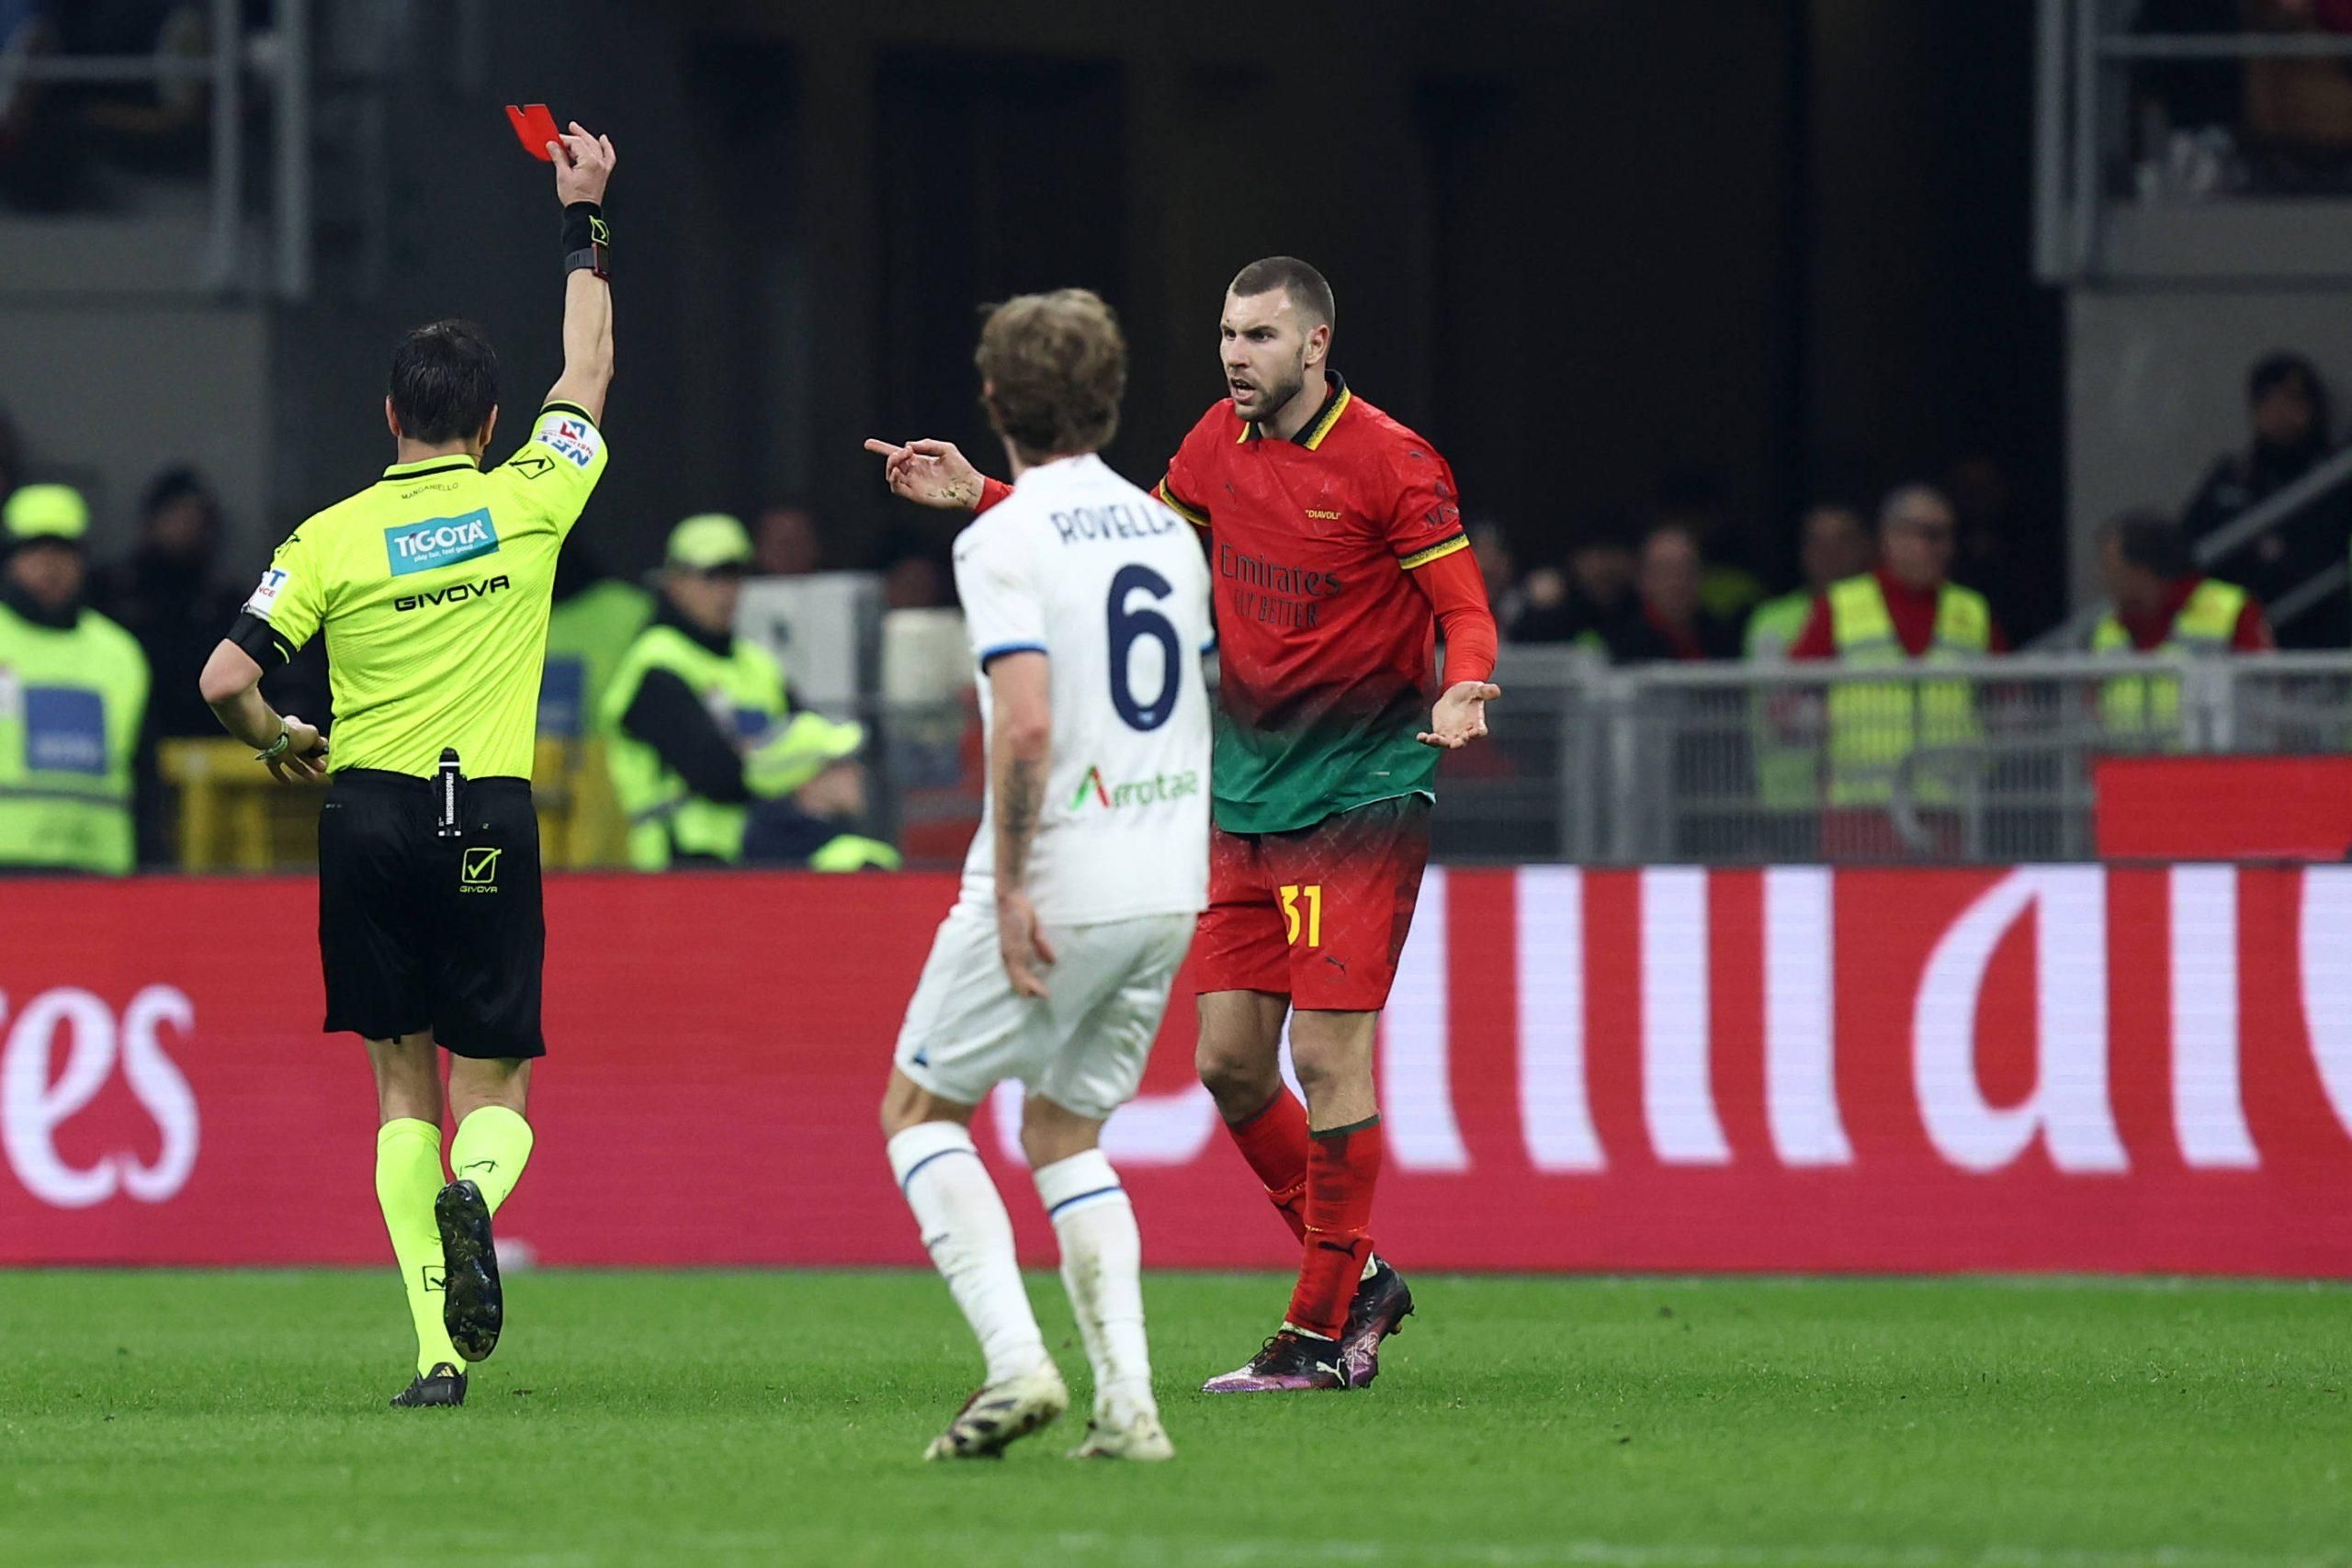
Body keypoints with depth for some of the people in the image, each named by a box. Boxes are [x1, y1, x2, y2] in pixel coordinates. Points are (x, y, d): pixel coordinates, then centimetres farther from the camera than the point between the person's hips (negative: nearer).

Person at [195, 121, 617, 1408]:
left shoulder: (332, 538, -2)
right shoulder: (528, 502, 0)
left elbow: (223, 680, -6)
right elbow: (588, 372, 17)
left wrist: (278, 741, 15)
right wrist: (583, 221, 26)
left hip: (368, 816, 0)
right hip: (491, 821, 0)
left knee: (402, 1086, 8)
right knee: (496, 1092, 8)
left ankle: (439, 1350, -2)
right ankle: (475, 1192, -30)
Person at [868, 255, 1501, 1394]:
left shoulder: (1391, 463, -12)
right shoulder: (1222, 443, 7)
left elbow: (1467, 611, -11)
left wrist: (1461, 691, -33)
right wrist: (980, 497, 16)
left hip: (1362, 790, -7)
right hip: (1247, 798, 7)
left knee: (1327, 1053, -11)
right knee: (1228, 1061, 4)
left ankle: (1327, 1332, -3)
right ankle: (1358, 1277, 21)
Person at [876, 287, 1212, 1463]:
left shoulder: (1006, 541, -12)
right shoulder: (1168, 533, 10)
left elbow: (1026, 723, -23)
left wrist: (1011, 886, -19)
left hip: (1055, 887, -7)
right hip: (1169, 886, 7)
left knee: (919, 1111, 9)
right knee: (1062, 1133, 18)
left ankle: (1014, 1358, -9)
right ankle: (1127, 1401, 3)